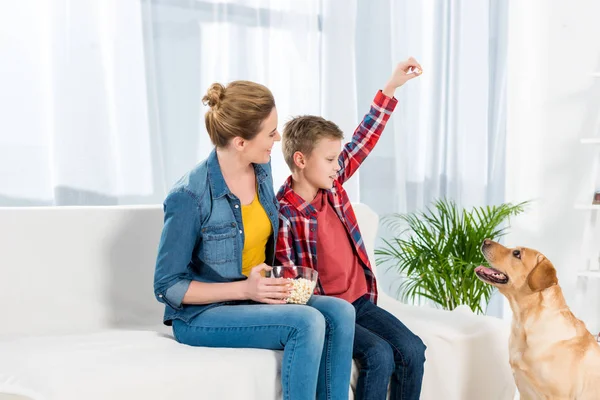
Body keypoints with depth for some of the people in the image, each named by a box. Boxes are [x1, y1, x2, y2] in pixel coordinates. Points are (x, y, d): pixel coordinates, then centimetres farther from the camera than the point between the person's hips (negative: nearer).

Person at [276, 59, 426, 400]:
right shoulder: (285, 215, -16)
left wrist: (392, 87, 3)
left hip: (361, 301, 7)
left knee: (412, 349, -10)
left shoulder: (331, 185, 3)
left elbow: (365, 140, 5)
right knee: (379, 354, -25)